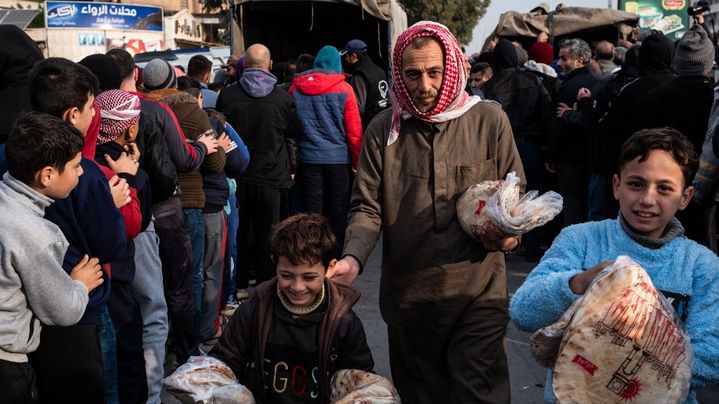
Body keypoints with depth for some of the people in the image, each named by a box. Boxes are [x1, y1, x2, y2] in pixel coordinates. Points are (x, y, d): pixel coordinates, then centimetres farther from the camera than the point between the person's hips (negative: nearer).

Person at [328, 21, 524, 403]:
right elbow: (367, 207, -1)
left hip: (478, 294, -2)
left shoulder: (490, 120, 0)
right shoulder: (383, 129, 2)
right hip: (407, 296, 2)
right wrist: (353, 258, -19)